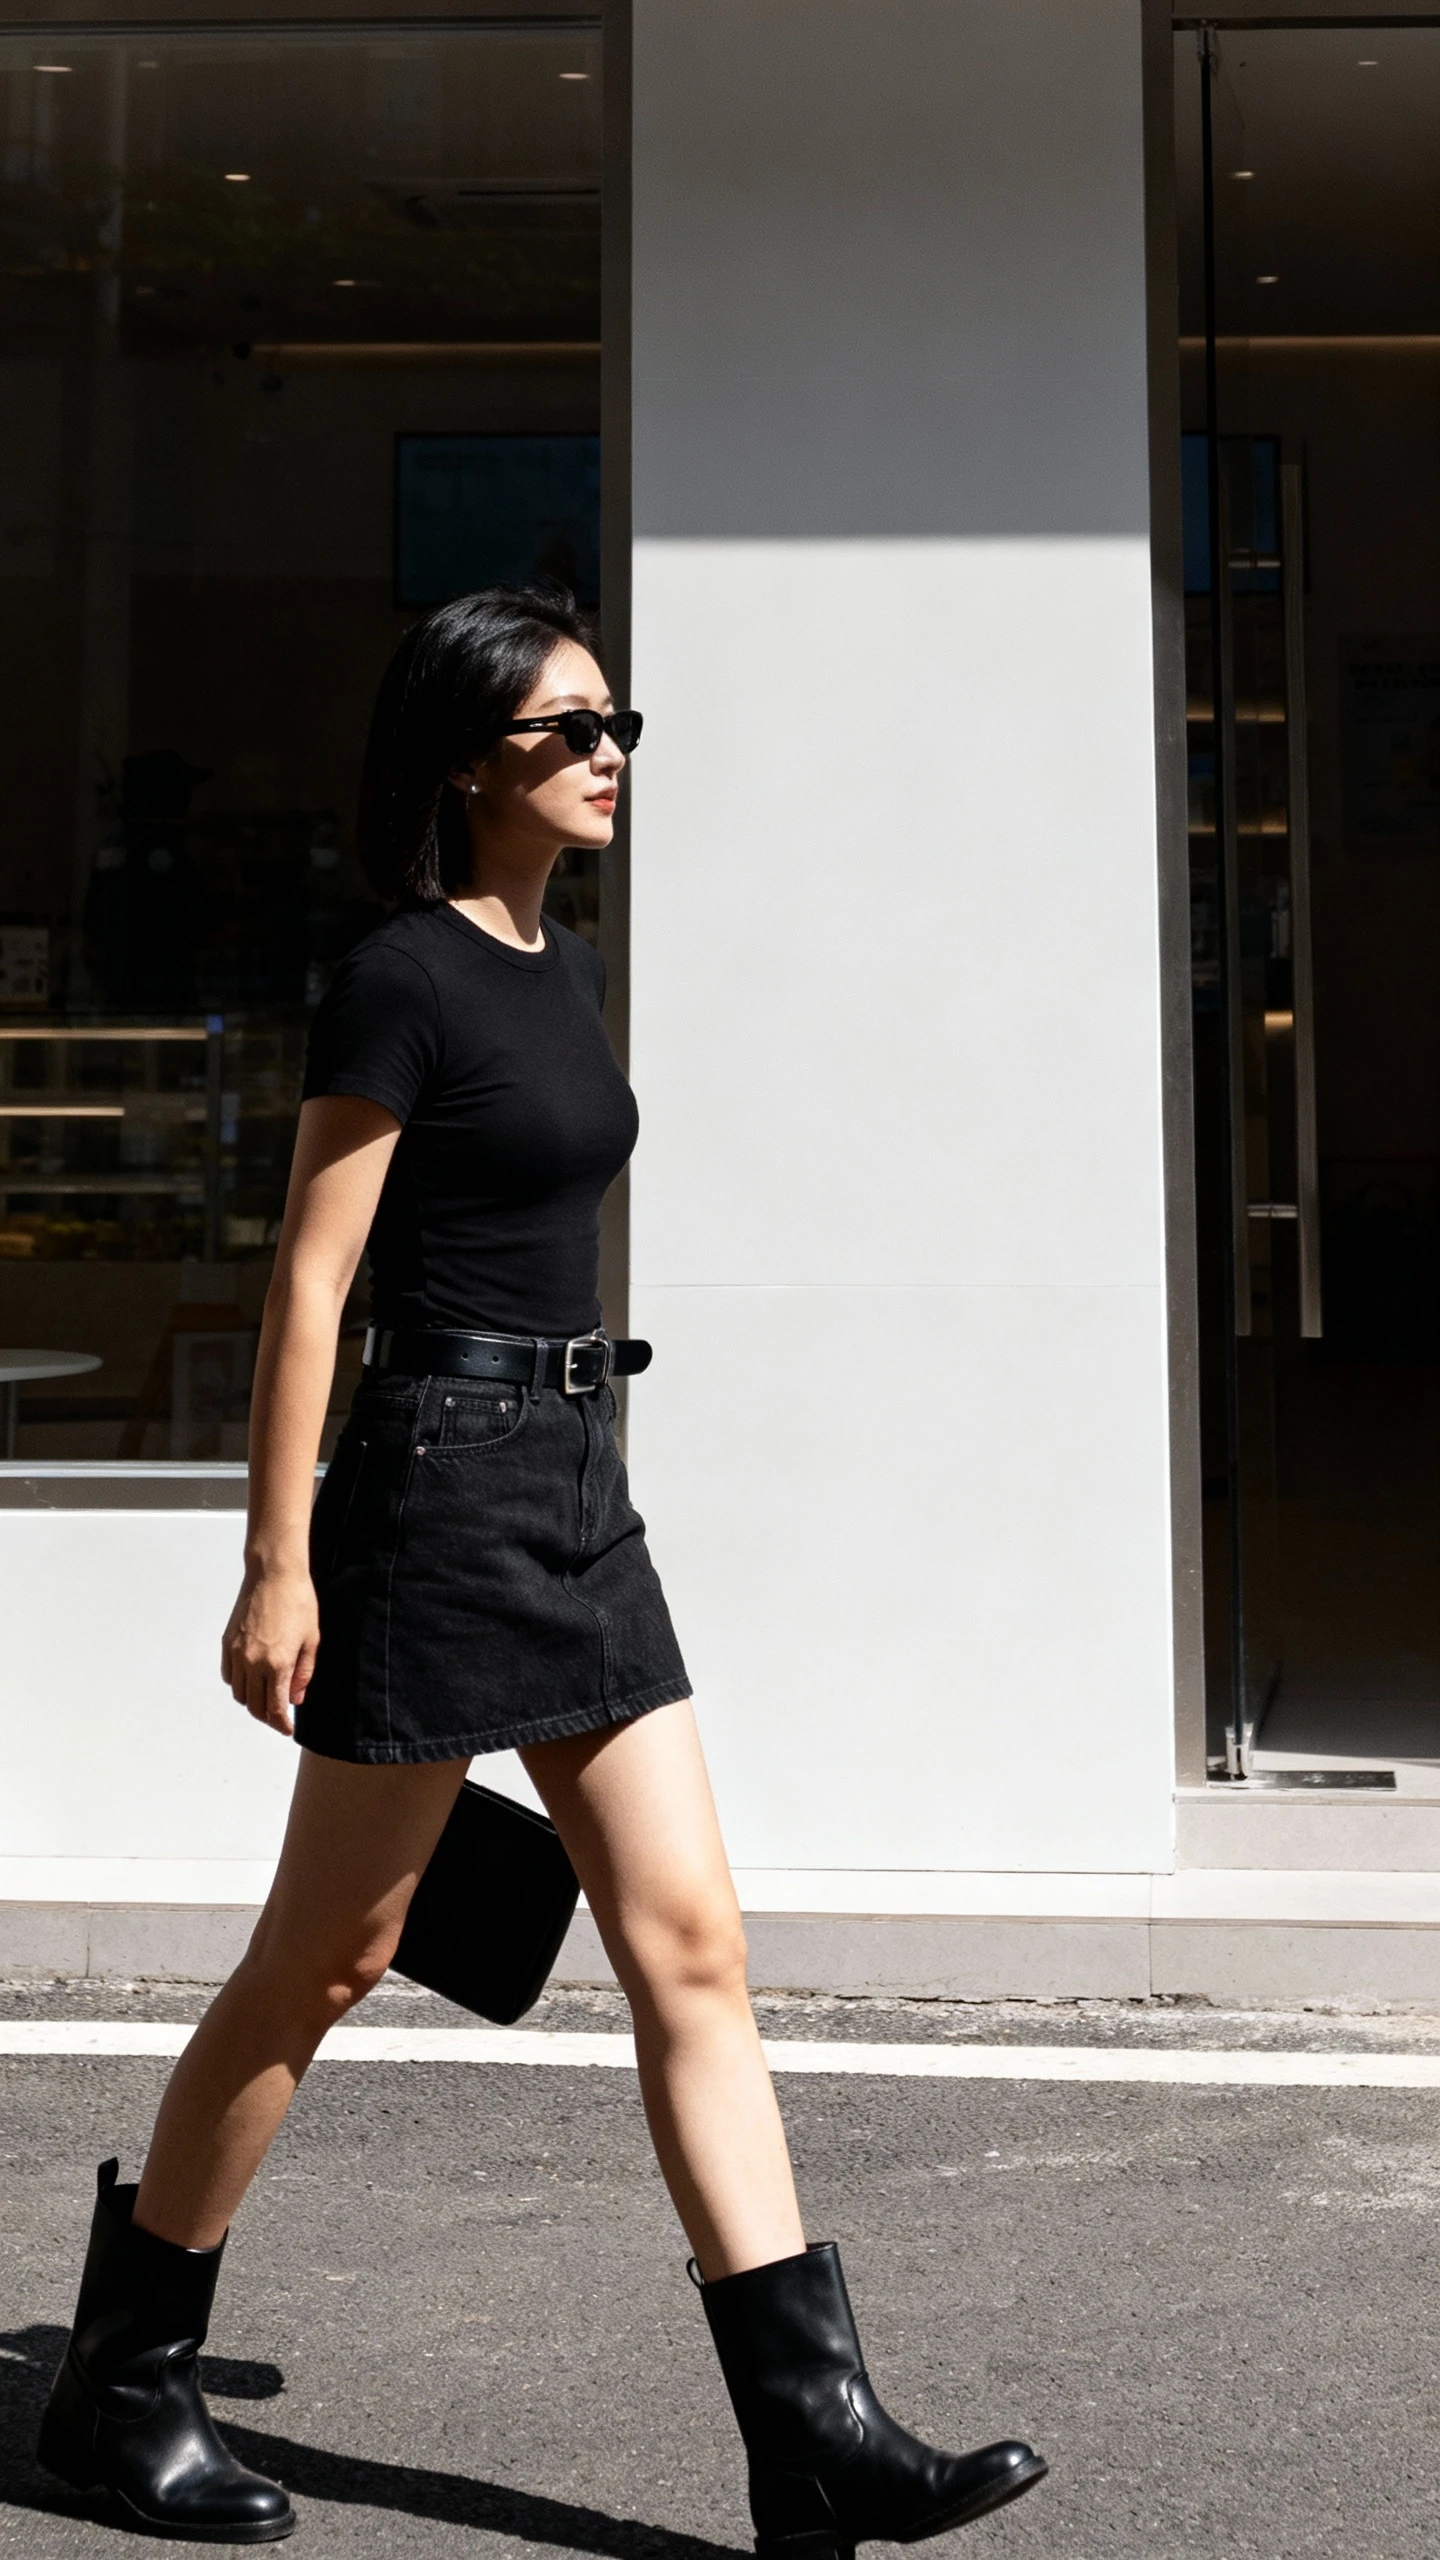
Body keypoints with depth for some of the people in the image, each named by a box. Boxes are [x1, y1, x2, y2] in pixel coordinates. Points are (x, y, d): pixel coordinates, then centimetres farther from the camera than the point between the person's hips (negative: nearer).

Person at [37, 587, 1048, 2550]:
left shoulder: (560, 968, 14)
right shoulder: (402, 976, -10)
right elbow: (310, 1282, -13)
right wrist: (277, 1566, -15)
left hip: (580, 1494, 8)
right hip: (439, 1483, -8)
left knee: (694, 1956, 3)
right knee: (325, 1961, 4)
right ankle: (122, 2383, 24)